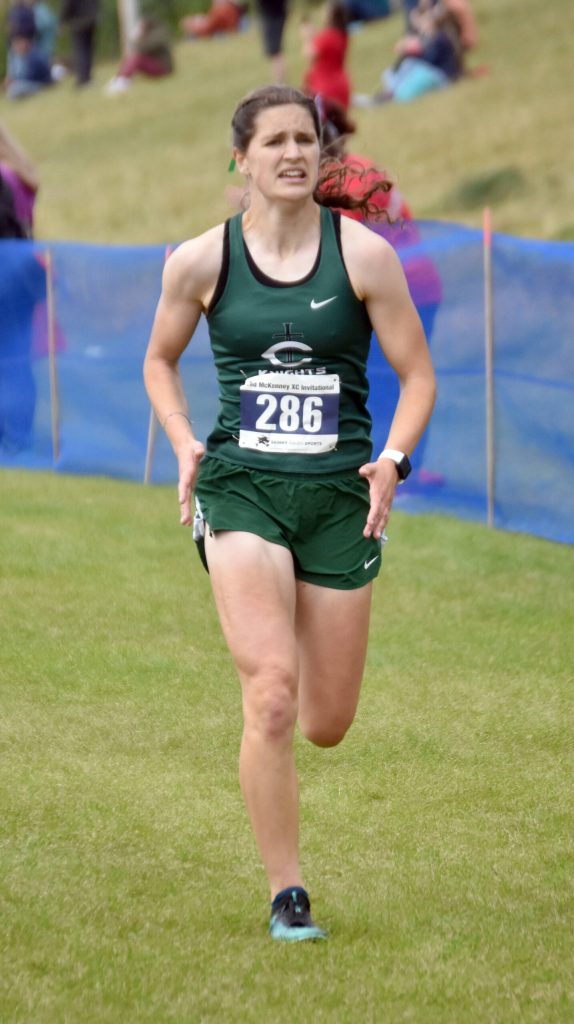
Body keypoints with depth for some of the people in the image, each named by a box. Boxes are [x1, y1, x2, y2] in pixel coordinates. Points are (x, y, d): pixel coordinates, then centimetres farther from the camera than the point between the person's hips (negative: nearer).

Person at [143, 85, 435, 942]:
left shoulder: (363, 254, -3)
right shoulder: (202, 261, 0)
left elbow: (417, 374, 2)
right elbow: (160, 362, 16)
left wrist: (392, 461, -14)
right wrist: (185, 446, 0)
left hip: (341, 495, 1)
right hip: (241, 488, -1)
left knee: (327, 725, 8)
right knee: (272, 694, -19)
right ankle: (286, 895, -8)